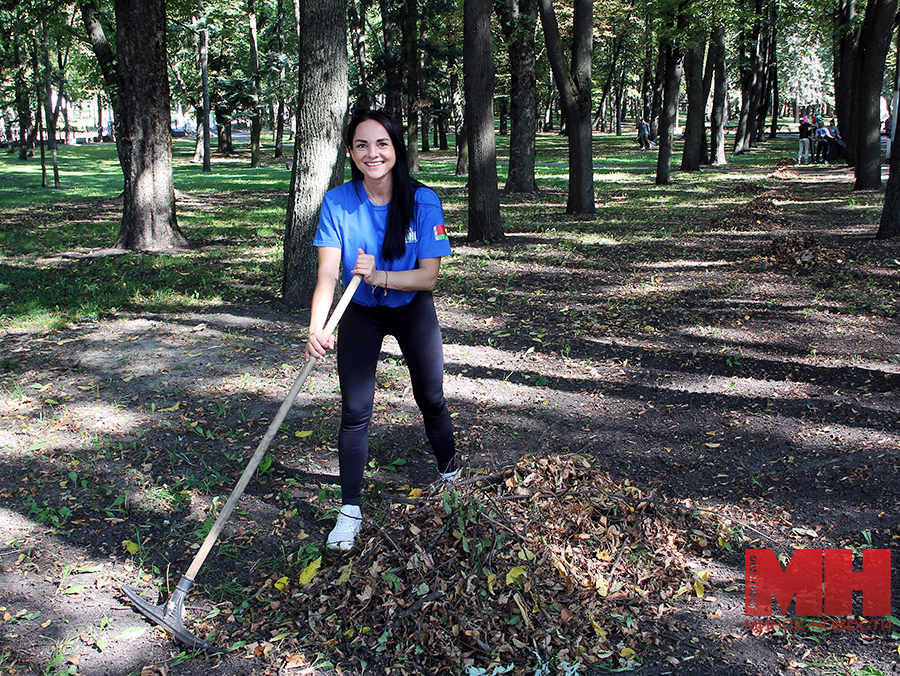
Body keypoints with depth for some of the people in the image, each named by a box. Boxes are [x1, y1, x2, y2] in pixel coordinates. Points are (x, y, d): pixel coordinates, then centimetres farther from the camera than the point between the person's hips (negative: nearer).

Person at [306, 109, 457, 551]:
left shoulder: (422, 201, -20)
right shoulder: (337, 202, -19)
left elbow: (428, 276, -20)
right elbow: (327, 275, -25)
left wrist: (379, 276, -36)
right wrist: (316, 328, -42)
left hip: (413, 310, 0)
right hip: (360, 313, 0)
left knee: (431, 399, 11)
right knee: (355, 411, -4)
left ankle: (450, 474, 37)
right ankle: (350, 510, 6)